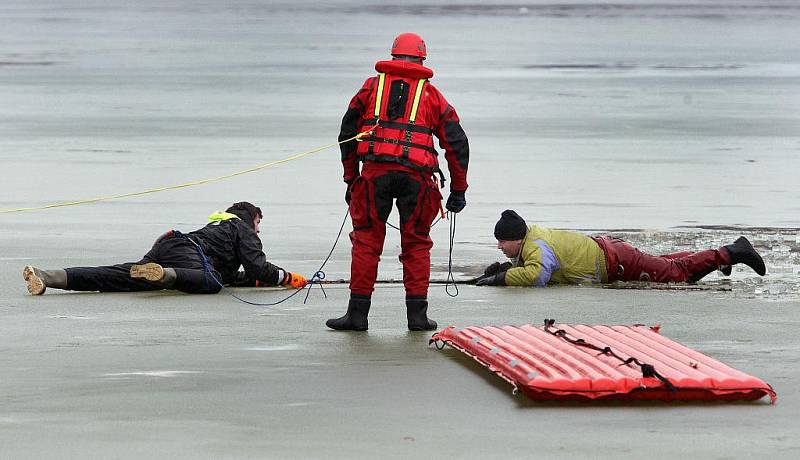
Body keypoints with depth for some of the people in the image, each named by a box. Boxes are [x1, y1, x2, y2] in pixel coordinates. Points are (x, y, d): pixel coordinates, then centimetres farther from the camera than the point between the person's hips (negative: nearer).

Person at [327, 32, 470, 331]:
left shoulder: (371, 87, 15)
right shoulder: (431, 94, 14)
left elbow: (347, 134, 14)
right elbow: (457, 143, 12)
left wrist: (351, 179, 20)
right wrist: (458, 191, 18)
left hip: (375, 171, 0)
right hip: (416, 175, 0)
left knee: (366, 241, 7)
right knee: (416, 244, 12)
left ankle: (358, 313, 7)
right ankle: (417, 314, 10)